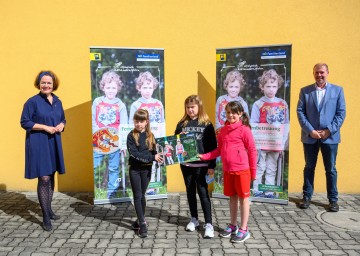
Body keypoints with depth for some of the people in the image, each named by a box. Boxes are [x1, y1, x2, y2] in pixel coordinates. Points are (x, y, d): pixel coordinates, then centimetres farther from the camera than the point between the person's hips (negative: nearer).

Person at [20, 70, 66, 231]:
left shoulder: (57, 101, 9)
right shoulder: (33, 101, -9)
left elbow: (63, 119, 18)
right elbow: (24, 122, -10)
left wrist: (61, 125, -4)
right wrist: (45, 127, -18)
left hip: (54, 143, 6)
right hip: (38, 144, -6)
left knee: (51, 177, 14)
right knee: (43, 178, -8)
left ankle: (48, 209, 31)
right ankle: (45, 218, 1)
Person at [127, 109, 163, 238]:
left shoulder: (150, 135, 3)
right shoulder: (131, 136, -7)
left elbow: (153, 151, 8)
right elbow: (134, 154, -17)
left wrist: (157, 157, -14)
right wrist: (152, 157, -22)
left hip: (146, 168, 3)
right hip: (134, 169, -2)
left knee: (142, 195, 13)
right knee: (137, 196, 2)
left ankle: (140, 220, 27)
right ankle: (142, 223, 7)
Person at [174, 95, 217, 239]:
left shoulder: (206, 124, -3)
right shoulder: (182, 124, 5)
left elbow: (213, 146, -3)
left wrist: (212, 165, -7)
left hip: (201, 164, -3)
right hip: (185, 164, 4)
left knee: (203, 192, -2)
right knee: (190, 192, 14)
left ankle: (208, 224, 5)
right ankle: (194, 219, 29)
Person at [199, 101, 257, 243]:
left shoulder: (244, 129, -10)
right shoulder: (223, 130, 7)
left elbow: (252, 150, -7)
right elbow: (219, 150, 12)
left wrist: (253, 171, -4)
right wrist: (203, 156, 2)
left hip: (242, 170, -6)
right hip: (227, 170, 6)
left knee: (243, 198, 6)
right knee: (232, 197, 17)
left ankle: (244, 230, 16)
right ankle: (233, 225, 31)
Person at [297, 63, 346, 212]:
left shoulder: (337, 90, 5)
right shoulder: (305, 91, 5)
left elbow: (341, 113, 1)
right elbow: (300, 111, -1)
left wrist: (329, 130, -10)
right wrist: (310, 130, -11)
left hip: (330, 136, 0)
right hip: (310, 136, 1)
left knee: (331, 169, 7)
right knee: (309, 168, 10)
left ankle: (333, 200, 19)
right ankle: (306, 197, 21)